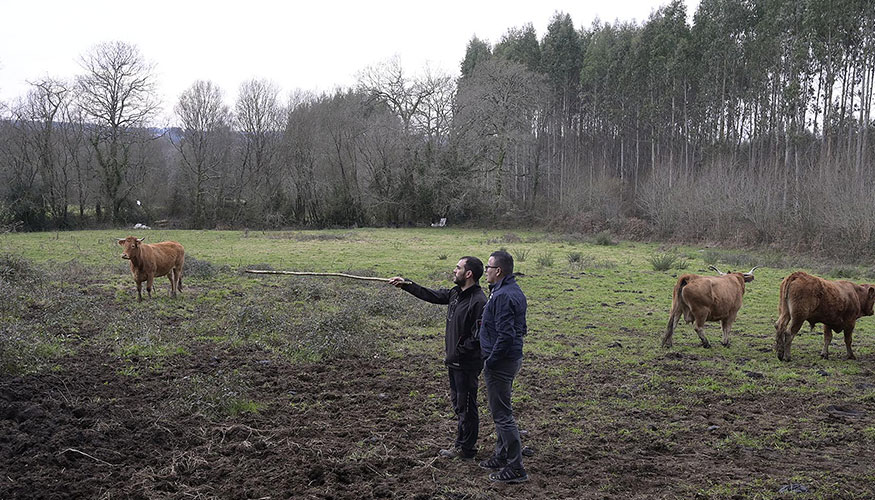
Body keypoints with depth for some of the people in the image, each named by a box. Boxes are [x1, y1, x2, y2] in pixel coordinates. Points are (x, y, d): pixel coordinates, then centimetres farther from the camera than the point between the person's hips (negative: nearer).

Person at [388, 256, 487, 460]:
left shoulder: (478, 302, -22)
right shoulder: (456, 293, 7)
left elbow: (478, 338, -24)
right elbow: (432, 295, 19)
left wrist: (458, 352, -20)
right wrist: (406, 284, 18)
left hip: (467, 364, -9)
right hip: (454, 361, 9)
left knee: (466, 406, 2)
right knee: (458, 403, 18)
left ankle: (466, 449, 13)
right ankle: (462, 443, 30)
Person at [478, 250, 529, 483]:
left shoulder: (503, 296, -22)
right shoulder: (515, 291, 11)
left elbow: (506, 335, -28)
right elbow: (520, 329, 19)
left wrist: (491, 360, -18)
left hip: (500, 362, -11)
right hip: (512, 358, 11)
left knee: (502, 415, -4)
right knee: (500, 412, 21)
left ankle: (516, 468, 0)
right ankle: (501, 457, 33)